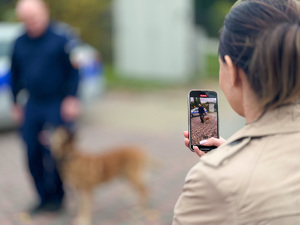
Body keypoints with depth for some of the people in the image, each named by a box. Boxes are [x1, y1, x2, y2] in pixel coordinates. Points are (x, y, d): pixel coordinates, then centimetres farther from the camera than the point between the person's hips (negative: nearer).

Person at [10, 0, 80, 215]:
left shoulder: (61, 38, -7)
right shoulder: (20, 42, 7)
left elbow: (74, 70, -5)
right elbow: (15, 74, 15)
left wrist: (72, 99, -11)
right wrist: (16, 104, 14)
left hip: (58, 106, -5)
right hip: (32, 106, 5)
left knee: (55, 153, -4)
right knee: (33, 154, 4)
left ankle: (57, 197, 14)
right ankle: (44, 198, 18)